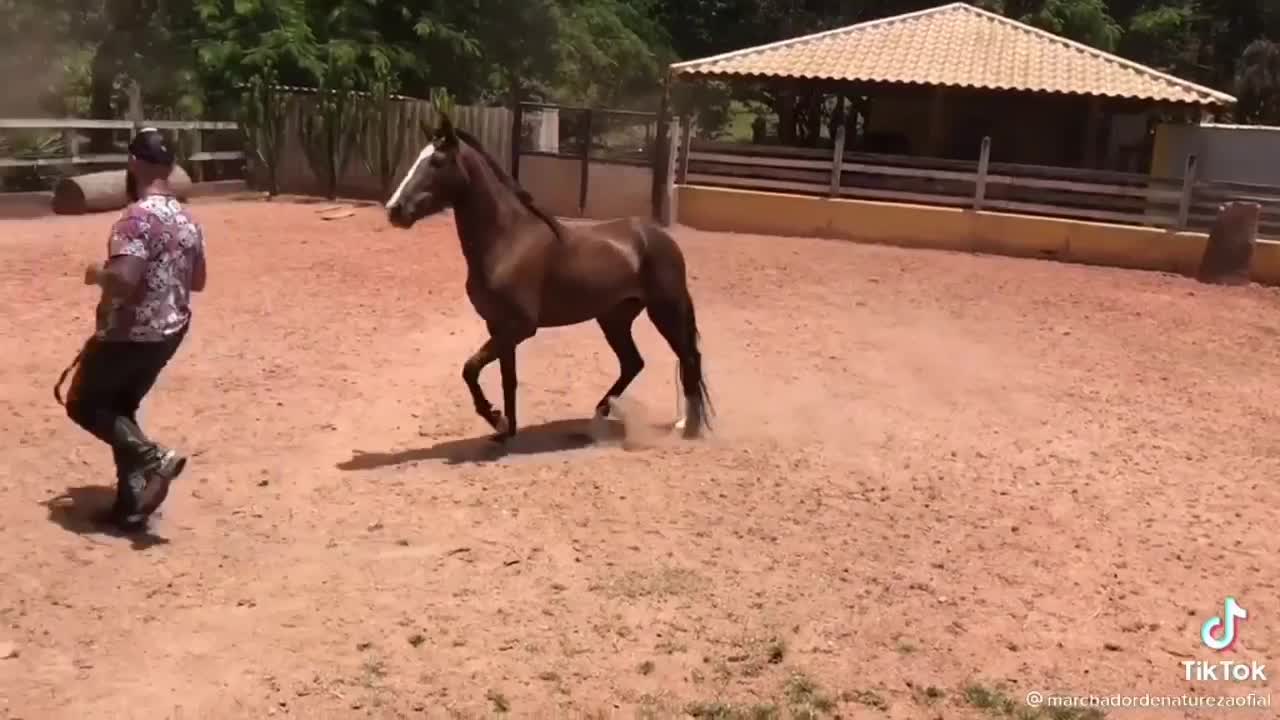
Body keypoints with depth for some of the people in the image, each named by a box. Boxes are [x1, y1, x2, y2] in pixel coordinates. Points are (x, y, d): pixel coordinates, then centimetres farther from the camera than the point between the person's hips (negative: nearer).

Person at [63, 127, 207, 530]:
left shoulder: (137, 218, -20)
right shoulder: (187, 220, 6)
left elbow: (124, 280, -30)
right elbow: (197, 281, 15)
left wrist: (97, 274, -10)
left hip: (129, 335, -8)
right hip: (169, 333, 8)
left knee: (83, 404, 12)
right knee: (121, 407, 20)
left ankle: (152, 457, -6)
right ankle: (131, 505, 17)